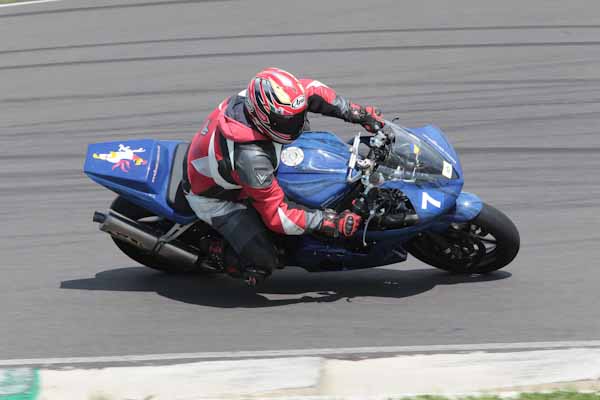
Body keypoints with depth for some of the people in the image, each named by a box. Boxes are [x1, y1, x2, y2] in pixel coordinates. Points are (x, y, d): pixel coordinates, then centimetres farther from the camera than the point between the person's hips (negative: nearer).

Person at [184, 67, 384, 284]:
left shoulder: (259, 96, -23)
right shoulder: (251, 156, -43)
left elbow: (310, 90, -5)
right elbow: (276, 215, -32)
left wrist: (358, 113, -11)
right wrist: (331, 222, -32)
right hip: (215, 199, -8)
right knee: (262, 262, -16)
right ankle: (214, 252, 11)